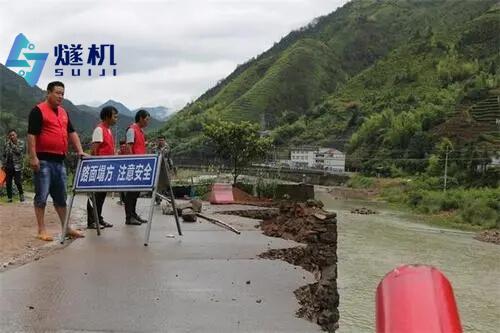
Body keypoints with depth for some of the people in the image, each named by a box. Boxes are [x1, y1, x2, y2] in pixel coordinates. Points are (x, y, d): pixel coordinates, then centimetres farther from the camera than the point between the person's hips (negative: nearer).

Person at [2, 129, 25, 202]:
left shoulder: (21, 143, -1)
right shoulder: (7, 144, 10)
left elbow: (18, 151, -18)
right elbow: (4, 155, 15)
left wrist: (11, 143, -13)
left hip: (17, 166, -4)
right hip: (8, 166, 4)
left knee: (18, 182, -9)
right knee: (8, 183, 3)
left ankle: (21, 194, 14)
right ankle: (9, 197, 12)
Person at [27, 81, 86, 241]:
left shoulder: (63, 112, 16)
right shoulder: (38, 111, -7)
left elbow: (72, 133, 19)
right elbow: (31, 135, -12)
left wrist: (79, 151, 8)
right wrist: (33, 157, -17)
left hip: (59, 160, 8)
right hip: (43, 160, -7)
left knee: (61, 196, 11)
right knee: (42, 196, -1)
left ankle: (66, 228, 17)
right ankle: (41, 230, 6)